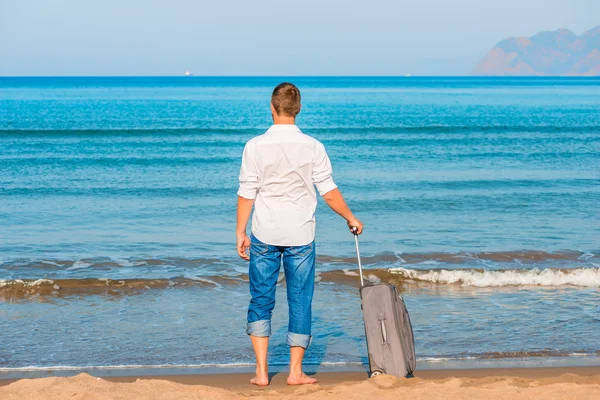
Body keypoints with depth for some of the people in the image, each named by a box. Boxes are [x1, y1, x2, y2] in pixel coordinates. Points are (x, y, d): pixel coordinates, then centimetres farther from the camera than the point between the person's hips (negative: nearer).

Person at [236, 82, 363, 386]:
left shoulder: (255, 147, -8)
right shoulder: (312, 147, -5)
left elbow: (246, 194, -5)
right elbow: (329, 192, -1)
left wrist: (241, 232, 4)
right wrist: (351, 218, 14)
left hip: (264, 235, 0)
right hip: (300, 236, 0)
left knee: (261, 300, 9)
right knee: (300, 301, 8)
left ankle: (262, 371, 6)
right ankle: (295, 371, 12)